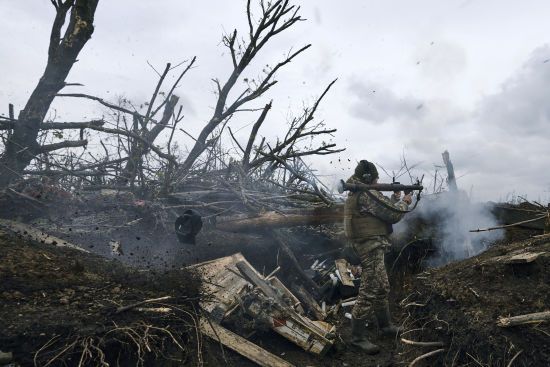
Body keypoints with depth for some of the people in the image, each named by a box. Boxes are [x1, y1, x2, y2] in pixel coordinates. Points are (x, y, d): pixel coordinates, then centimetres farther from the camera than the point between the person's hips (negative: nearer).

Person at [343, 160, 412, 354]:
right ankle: (358, 336, 3)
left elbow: (383, 210, 22)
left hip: (369, 246, 11)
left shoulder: (356, 194, 13)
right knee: (369, 292, -5)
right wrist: (405, 202, 3)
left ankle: (385, 325, 36)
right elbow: (393, 214, -15)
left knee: (382, 288, 21)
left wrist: (394, 199, 20)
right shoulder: (367, 194, -19)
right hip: (371, 248, -11)